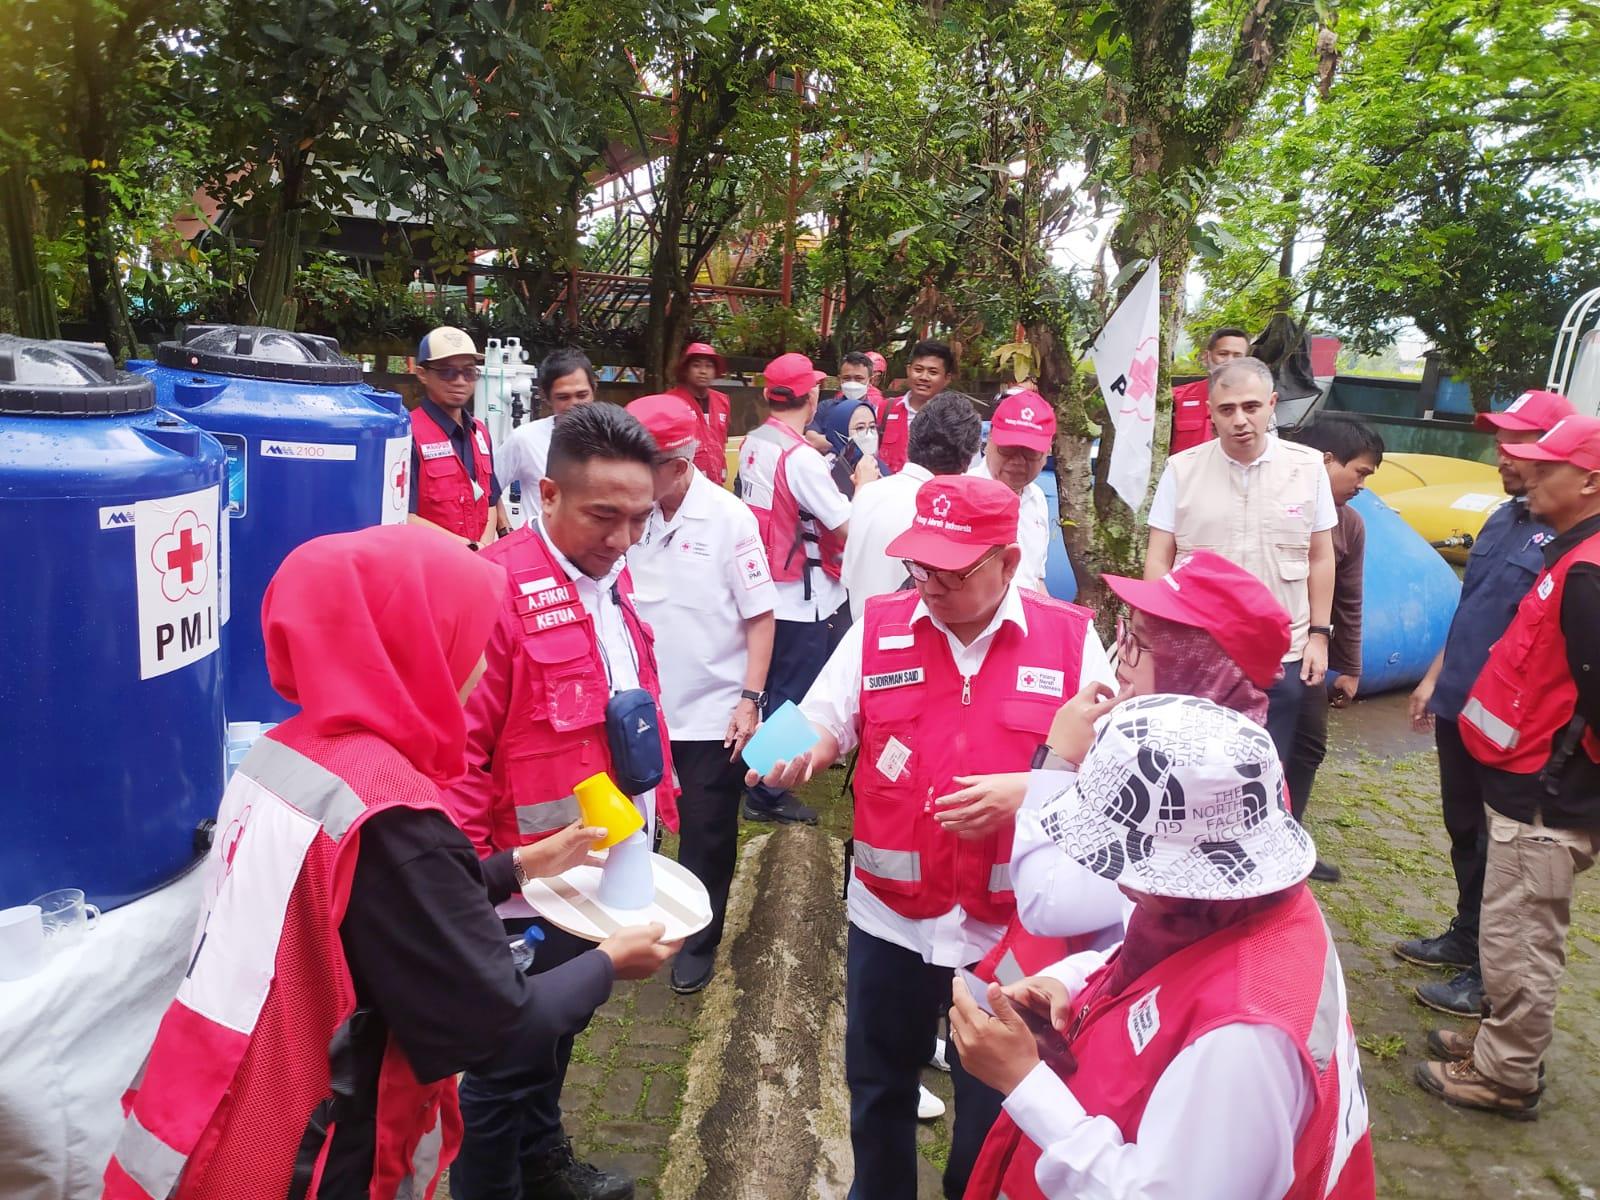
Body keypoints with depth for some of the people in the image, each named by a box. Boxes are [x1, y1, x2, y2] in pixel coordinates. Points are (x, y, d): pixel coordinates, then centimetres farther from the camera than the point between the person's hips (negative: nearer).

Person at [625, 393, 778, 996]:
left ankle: (699, 941, 29)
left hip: (713, 712, -3)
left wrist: (750, 698, -14)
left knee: (706, 836, 9)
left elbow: (760, 614, -9)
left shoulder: (728, 517, -12)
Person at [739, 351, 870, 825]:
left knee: (768, 689, 21)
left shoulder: (751, 444, 2)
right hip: (802, 598, -8)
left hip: (764, 587, 8)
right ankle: (767, 795, 13)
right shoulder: (803, 458, -21)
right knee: (790, 696, 4)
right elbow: (849, 528, -20)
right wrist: (864, 482, -4)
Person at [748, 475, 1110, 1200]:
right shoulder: (879, 628, -4)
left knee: (994, 1102, 19)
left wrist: (1027, 793, -22)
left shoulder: (1069, 639, -8)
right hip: (889, 914, 2)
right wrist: (795, 759, -25)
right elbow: (827, 727, -2)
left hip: (1011, 923, -1)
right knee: (877, 1086, 22)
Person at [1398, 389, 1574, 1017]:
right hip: (1459, 708, 8)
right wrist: (1435, 678, 19)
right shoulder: (1502, 519, 9)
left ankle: (1490, 976, 20)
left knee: (1498, 849, 6)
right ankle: (1465, 938, 38)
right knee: (1465, 832, 21)